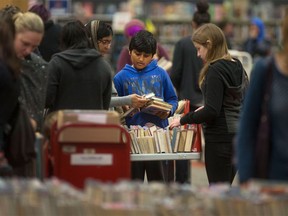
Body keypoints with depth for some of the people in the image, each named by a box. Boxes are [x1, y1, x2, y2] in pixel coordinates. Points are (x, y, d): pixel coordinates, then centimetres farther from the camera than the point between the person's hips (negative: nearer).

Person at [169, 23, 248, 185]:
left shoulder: (215, 70, -16)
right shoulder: (237, 67, 10)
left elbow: (211, 111, -21)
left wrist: (183, 120, -10)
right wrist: (204, 109, 15)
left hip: (220, 138, -9)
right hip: (237, 135, 9)